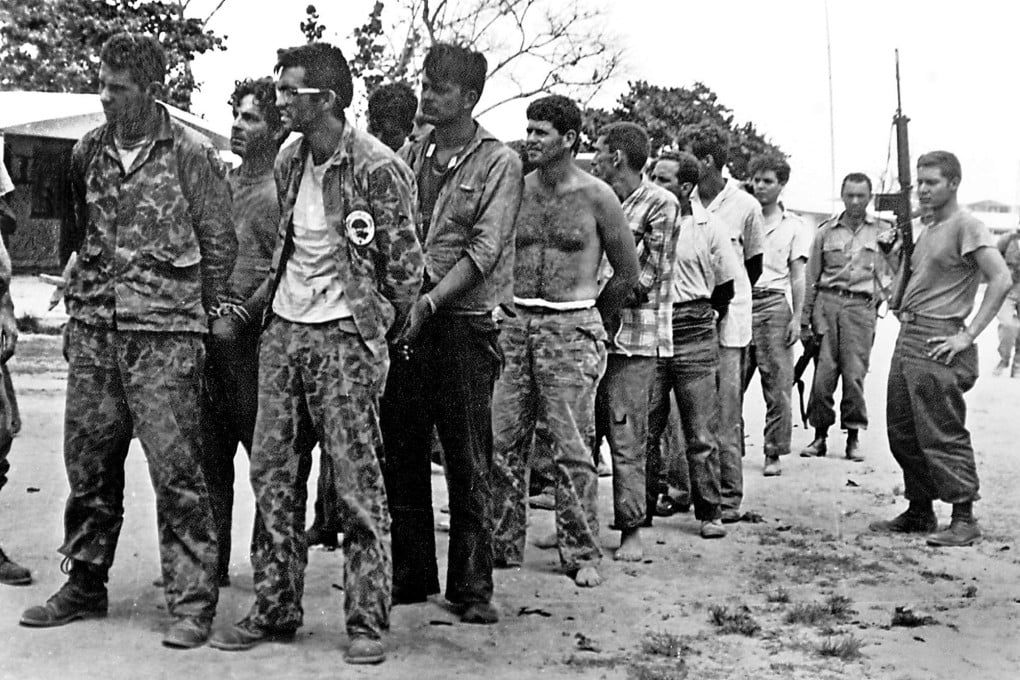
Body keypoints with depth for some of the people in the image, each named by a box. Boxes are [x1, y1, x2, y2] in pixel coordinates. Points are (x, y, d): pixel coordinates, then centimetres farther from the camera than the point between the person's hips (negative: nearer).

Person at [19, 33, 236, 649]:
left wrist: (199, 315, 4)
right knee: (89, 463, 11)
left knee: (176, 468, -6)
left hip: (164, 333, -5)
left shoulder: (192, 154, -4)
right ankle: (85, 585, 25)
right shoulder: (87, 153, 12)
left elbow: (219, 244, 1)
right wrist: (84, 303, 19)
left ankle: (193, 602, 2)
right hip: (92, 329, 6)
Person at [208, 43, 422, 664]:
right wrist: (265, 296, 16)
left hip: (343, 338, -7)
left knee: (358, 485, -2)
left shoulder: (377, 167, -13)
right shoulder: (290, 161, 9)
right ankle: (275, 608, 21)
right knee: (274, 477, 9)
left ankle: (368, 622, 8)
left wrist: (376, 329, -1)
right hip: (283, 331, 7)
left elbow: (404, 264, -8)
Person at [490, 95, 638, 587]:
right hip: (515, 324, 4)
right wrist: (511, 311, 13)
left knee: (572, 449, -3)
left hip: (573, 329, -4)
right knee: (501, 442, 3)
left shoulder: (596, 197, -3)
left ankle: (581, 554, 7)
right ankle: (503, 544, 15)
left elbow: (627, 273, 5)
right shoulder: (517, 189, 8)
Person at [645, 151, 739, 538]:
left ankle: (709, 513, 11)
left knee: (700, 433, 2)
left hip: (693, 336, -1)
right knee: (645, 428, 4)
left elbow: (725, 285, 11)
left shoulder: (709, 227, 1)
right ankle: (647, 503, 17)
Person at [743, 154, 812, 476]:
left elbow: (797, 277, 6)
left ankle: (774, 454, 6)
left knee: (777, 386, -2)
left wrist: (796, 318, -3)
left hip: (774, 304, -1)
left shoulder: (794, 225, 9)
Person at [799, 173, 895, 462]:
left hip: (861, 306, -1)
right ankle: (820, 435, 8)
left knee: (854, 373, -5)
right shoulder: (826, 232, 12)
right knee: (823, 373, -2)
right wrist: (805, 321, 11)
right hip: (827, 302, 1)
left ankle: (853, 437, 6)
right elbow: (811, 278, 13)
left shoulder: (883, 231, 9)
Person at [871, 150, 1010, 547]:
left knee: (943, 435, -8)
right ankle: (919, 512, 22)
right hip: (907, 337, 9)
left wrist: (968, 335, -19)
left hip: (939, 343, -9)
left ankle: (964, 519, 0)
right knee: (902, 433, 11)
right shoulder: (923, 228, 18)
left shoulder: (965, 226, -8)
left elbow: (1001, 279, -17)